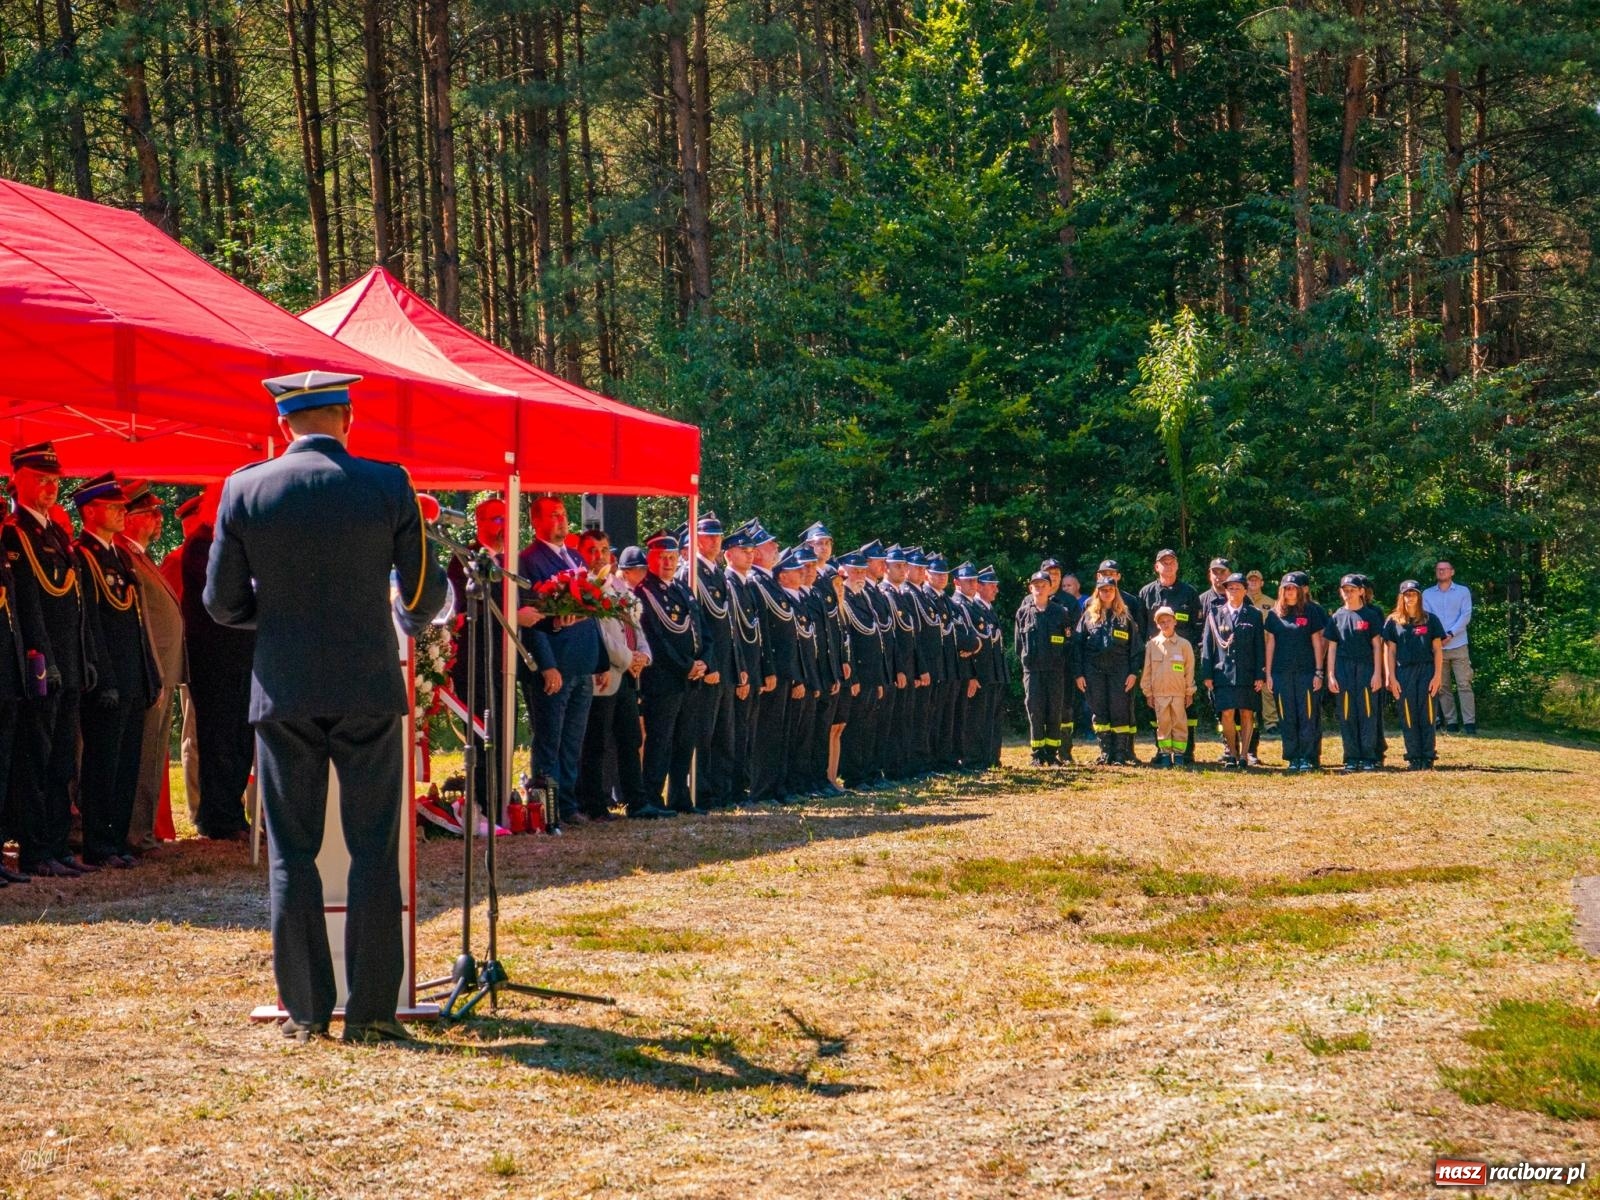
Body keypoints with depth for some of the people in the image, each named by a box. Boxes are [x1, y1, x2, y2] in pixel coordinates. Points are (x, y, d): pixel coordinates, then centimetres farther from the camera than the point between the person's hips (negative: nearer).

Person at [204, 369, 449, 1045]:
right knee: (374, 851, 4)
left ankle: (304, 1010, 9)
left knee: (292, 854, 8)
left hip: (283, 694, 1)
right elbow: (424, 594, 1)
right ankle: (371, 1011, 3)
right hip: (368, 690, -1)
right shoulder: (388, 486, -4)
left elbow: (222, 602, 3)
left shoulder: (244, 489, -1)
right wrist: (408, 620, 24)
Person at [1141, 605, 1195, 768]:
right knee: (1163, 724, 4)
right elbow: (1147, 670, 8)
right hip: (1159, 692, 1)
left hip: (1178, 692, -1)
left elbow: (1190, 669, 4)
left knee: (1179, 723, 1)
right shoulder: (1152, 645, 4)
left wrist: (1189, 692, 4)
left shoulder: (1184, 644, 0)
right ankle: (1165, 753, 9)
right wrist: (1148, 692, 6)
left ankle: (1178, 753, 7)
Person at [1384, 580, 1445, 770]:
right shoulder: (1393, 621, 8)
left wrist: (1437, 676, -4)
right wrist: (1391, 678, -1)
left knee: (1427, 717, -2)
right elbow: (1389, 651, 7)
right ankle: (1413, 758, 6)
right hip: (1403, 672, 1)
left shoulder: (1430, 619, 6)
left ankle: (1428, 758, 1)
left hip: (1426, 671, -1)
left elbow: (1437, 649, 4)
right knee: (1408, 718, 1)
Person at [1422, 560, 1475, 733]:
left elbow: (1466, 615, -3)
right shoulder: (1427, 594, 11)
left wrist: (1450, 634, -15)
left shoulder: (1463, 591, 7)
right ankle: (1451, 722, 8)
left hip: (1458, 646, -2)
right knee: (1443, 687, 3)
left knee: (1464, 685, -7)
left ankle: (1469, 722, -10)